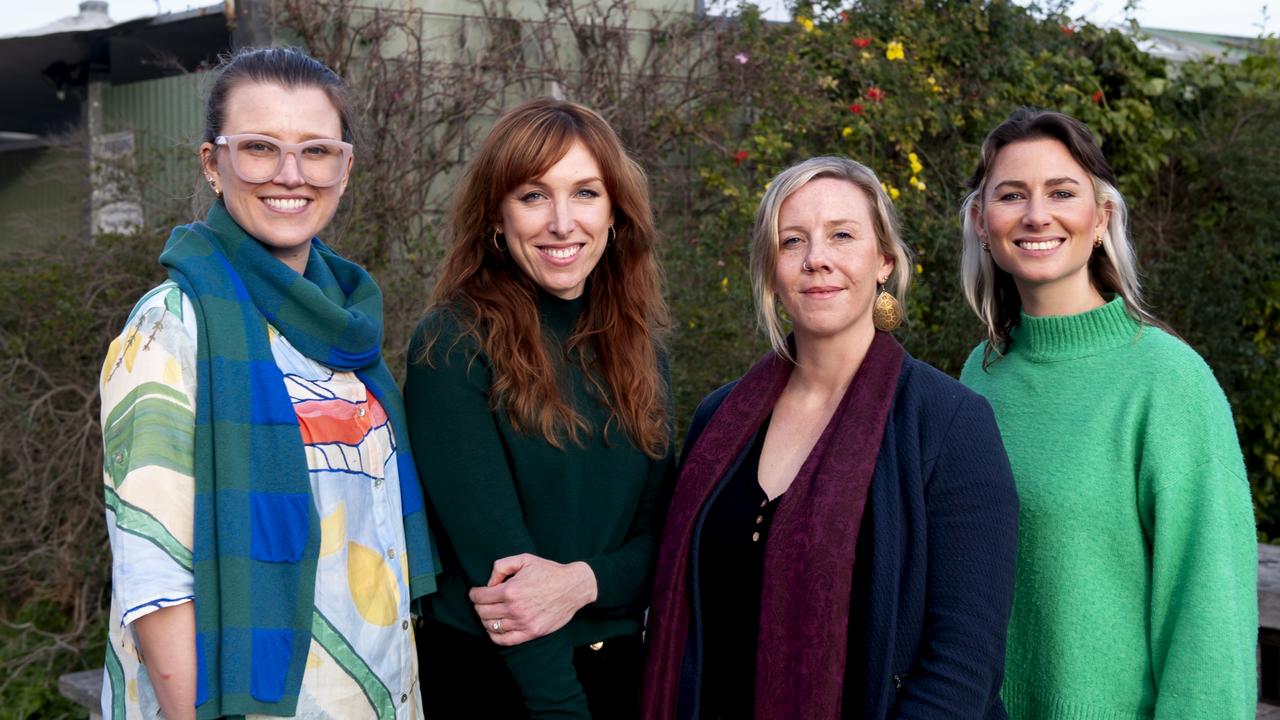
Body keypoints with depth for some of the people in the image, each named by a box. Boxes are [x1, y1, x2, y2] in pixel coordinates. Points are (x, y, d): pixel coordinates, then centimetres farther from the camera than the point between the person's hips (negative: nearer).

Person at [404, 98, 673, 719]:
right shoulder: (452, 347, -13)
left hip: (619, 667, 5)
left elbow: (659, 529, 3)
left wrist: (583, 581, -17)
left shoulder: (640, 352, 4)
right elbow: (490, 548, -18)